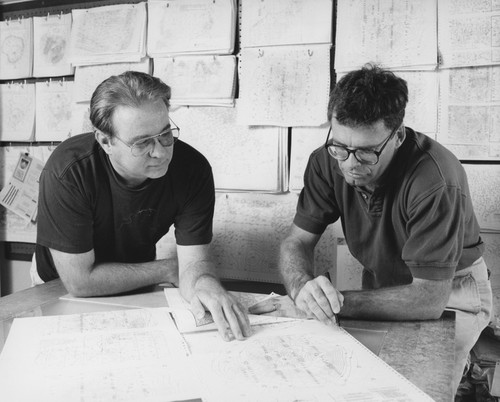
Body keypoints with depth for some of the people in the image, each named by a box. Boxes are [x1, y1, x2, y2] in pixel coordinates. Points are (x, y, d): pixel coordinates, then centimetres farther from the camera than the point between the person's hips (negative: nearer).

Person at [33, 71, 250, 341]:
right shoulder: (69, 171, -30)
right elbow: (80, 281, -26)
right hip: (62, 294, -1)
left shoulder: (193, 168, -21)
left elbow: (193, 260, -19)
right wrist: (169, 270, -18)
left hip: (138, 293, 2)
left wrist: (203, 282, -43)